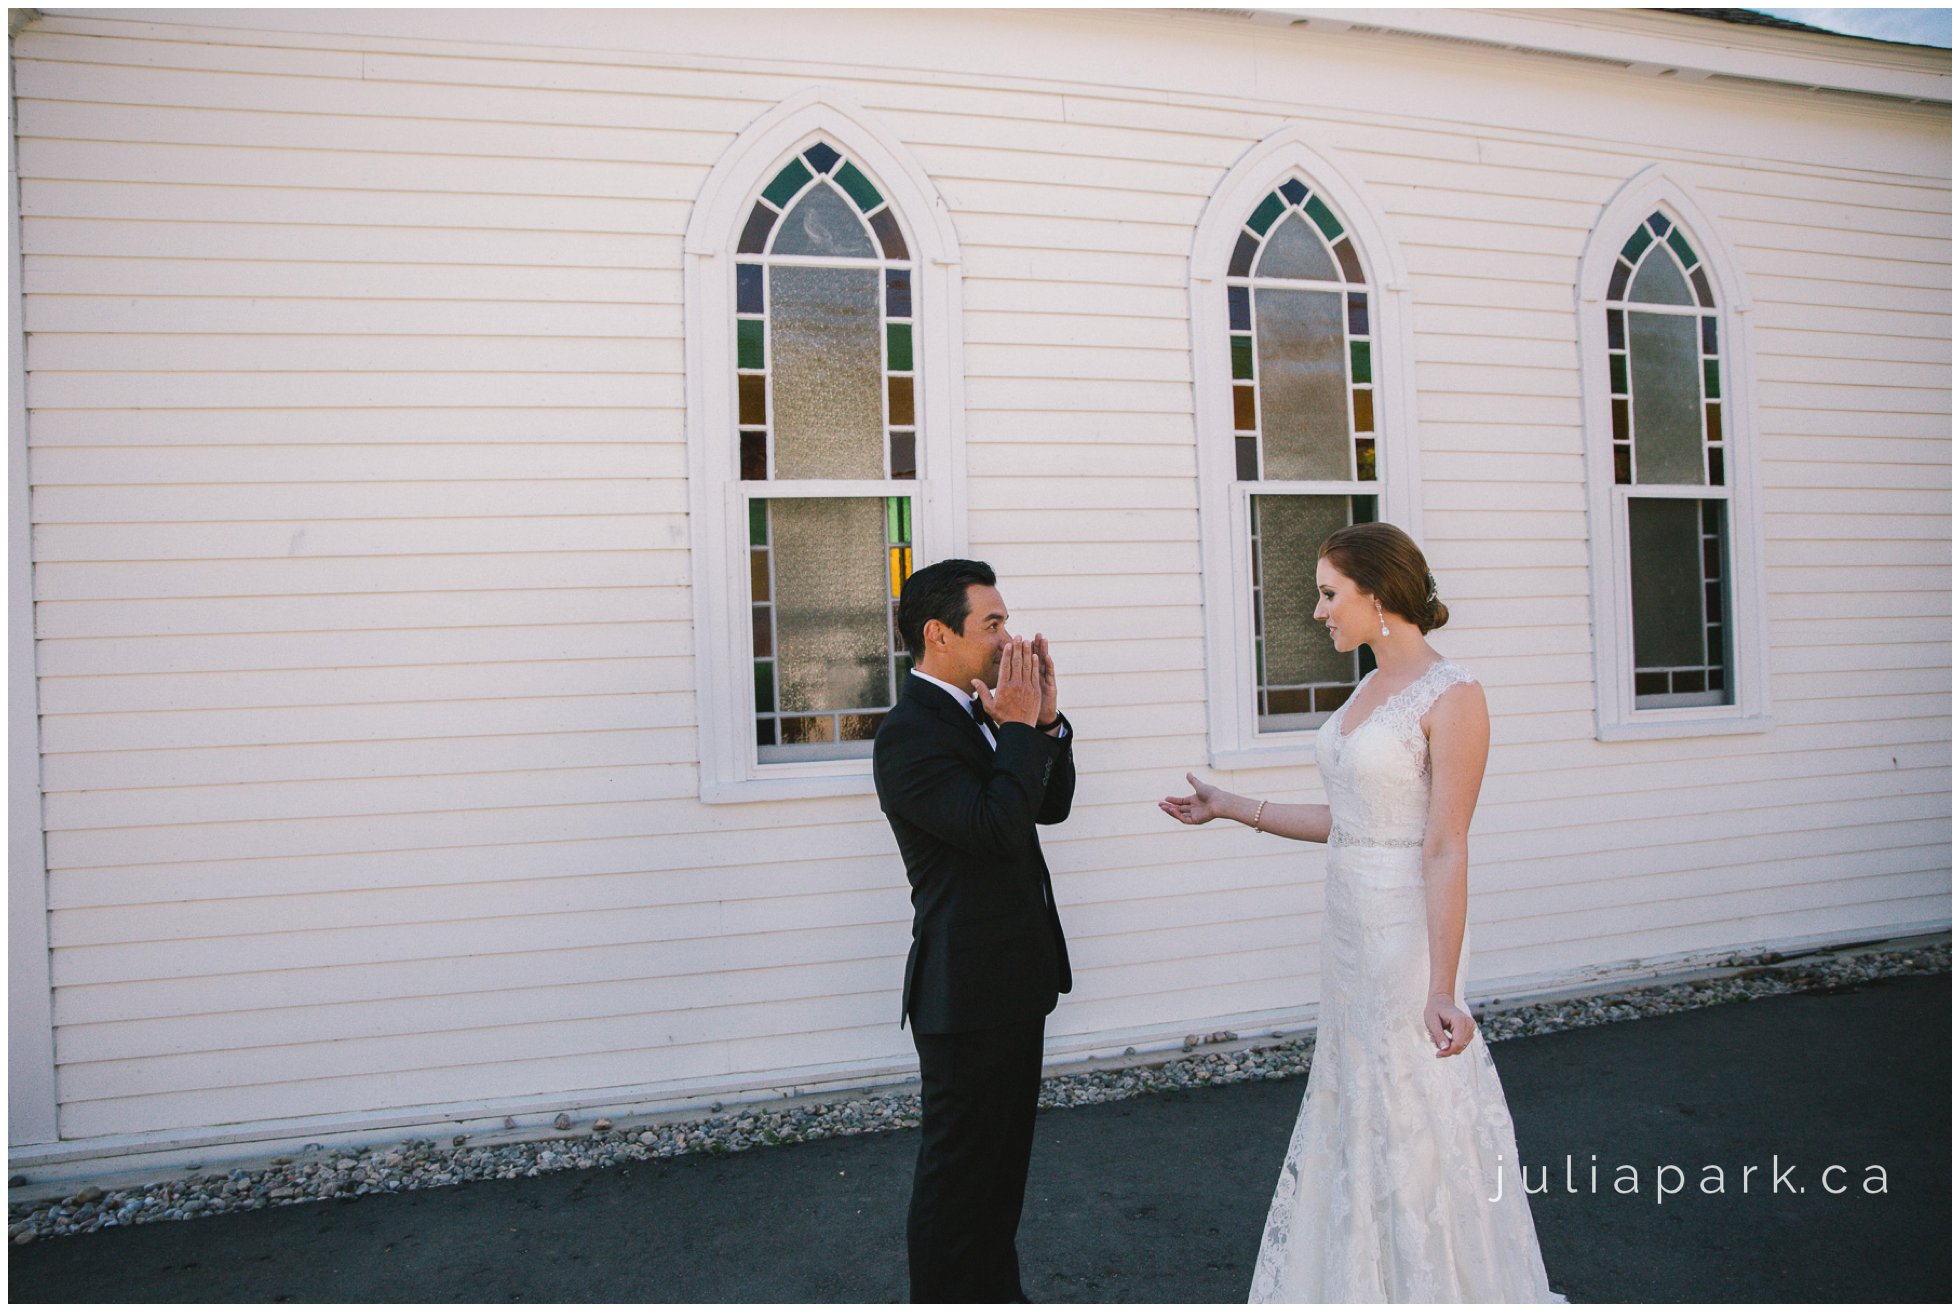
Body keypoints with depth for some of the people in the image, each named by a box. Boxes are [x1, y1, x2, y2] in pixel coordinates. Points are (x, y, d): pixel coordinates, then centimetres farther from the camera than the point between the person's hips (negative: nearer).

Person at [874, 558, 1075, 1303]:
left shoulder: (978, 713, 8)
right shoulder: (910, 732, -20)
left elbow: (1052, 805, 10)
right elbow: (998, 828, -29)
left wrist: (1046, 718, -3)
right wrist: (1019, 728, -20)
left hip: (1013, 980, 9)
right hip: (968, 988, -9)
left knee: (1003, 1155, 22)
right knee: (958, 1169, 6)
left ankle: (994, 1293, 38)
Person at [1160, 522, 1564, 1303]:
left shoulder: (1451, 697, -15)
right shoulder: (1368, 691, 10)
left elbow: (1446, 850, -20)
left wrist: (1441, 987, -22)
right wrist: (1231, 809, 18)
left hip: (1409, 934, -9)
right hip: (1350, 929, 9)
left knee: (1418, 1125, 5)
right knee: (1356, 1114, 18)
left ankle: (1441, 1287, 25)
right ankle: (1367, 1283, 35)